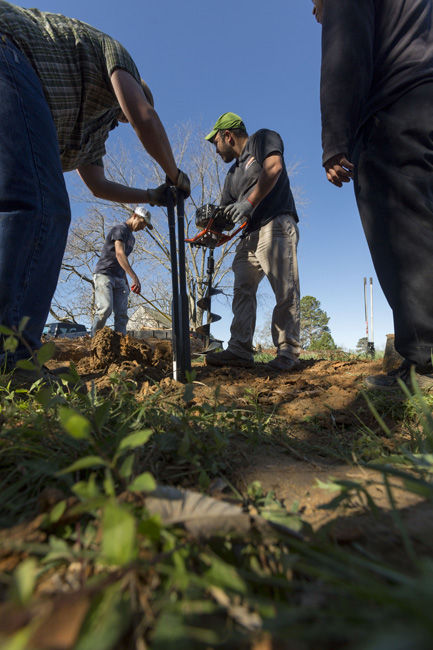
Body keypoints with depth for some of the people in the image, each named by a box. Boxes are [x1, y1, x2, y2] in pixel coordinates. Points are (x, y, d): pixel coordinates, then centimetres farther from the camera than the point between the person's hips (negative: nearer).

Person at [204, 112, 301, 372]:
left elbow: (274, 167, -11)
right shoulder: (233, 174, 29)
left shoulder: (263, 138, 11)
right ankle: (240, 350, -6)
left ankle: (288, 352, -9)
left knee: (286, 292, -11)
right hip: (249, 236, 8)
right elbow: (226, 213, 23)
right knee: (243, 291, -4)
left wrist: (249, 202, -17)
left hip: (276, 226, -8)